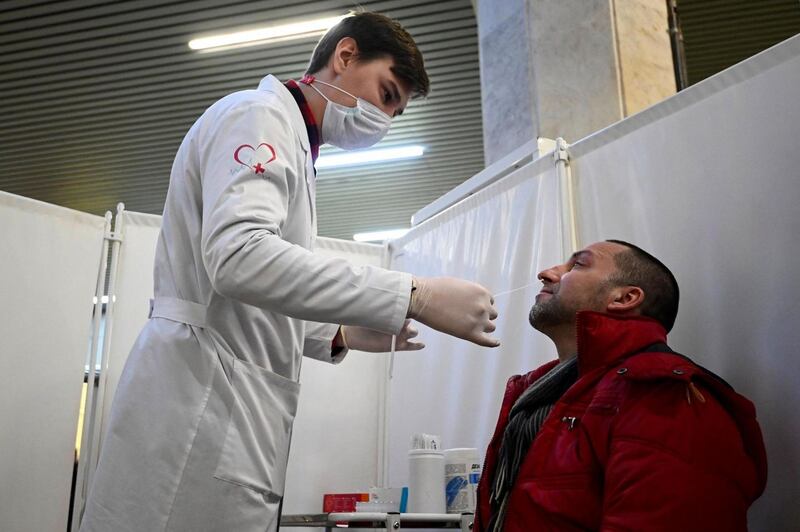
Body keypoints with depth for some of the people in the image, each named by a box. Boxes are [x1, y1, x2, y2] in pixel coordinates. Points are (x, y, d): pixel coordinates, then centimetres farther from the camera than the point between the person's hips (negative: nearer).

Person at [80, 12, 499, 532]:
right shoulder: (259, 113, -4)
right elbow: (238, 256, -25)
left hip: (234, 407, 9)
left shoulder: (292, 144, 25)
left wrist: (342, 335, 9)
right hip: (202, 396, -9)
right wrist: (414, 296, -26)